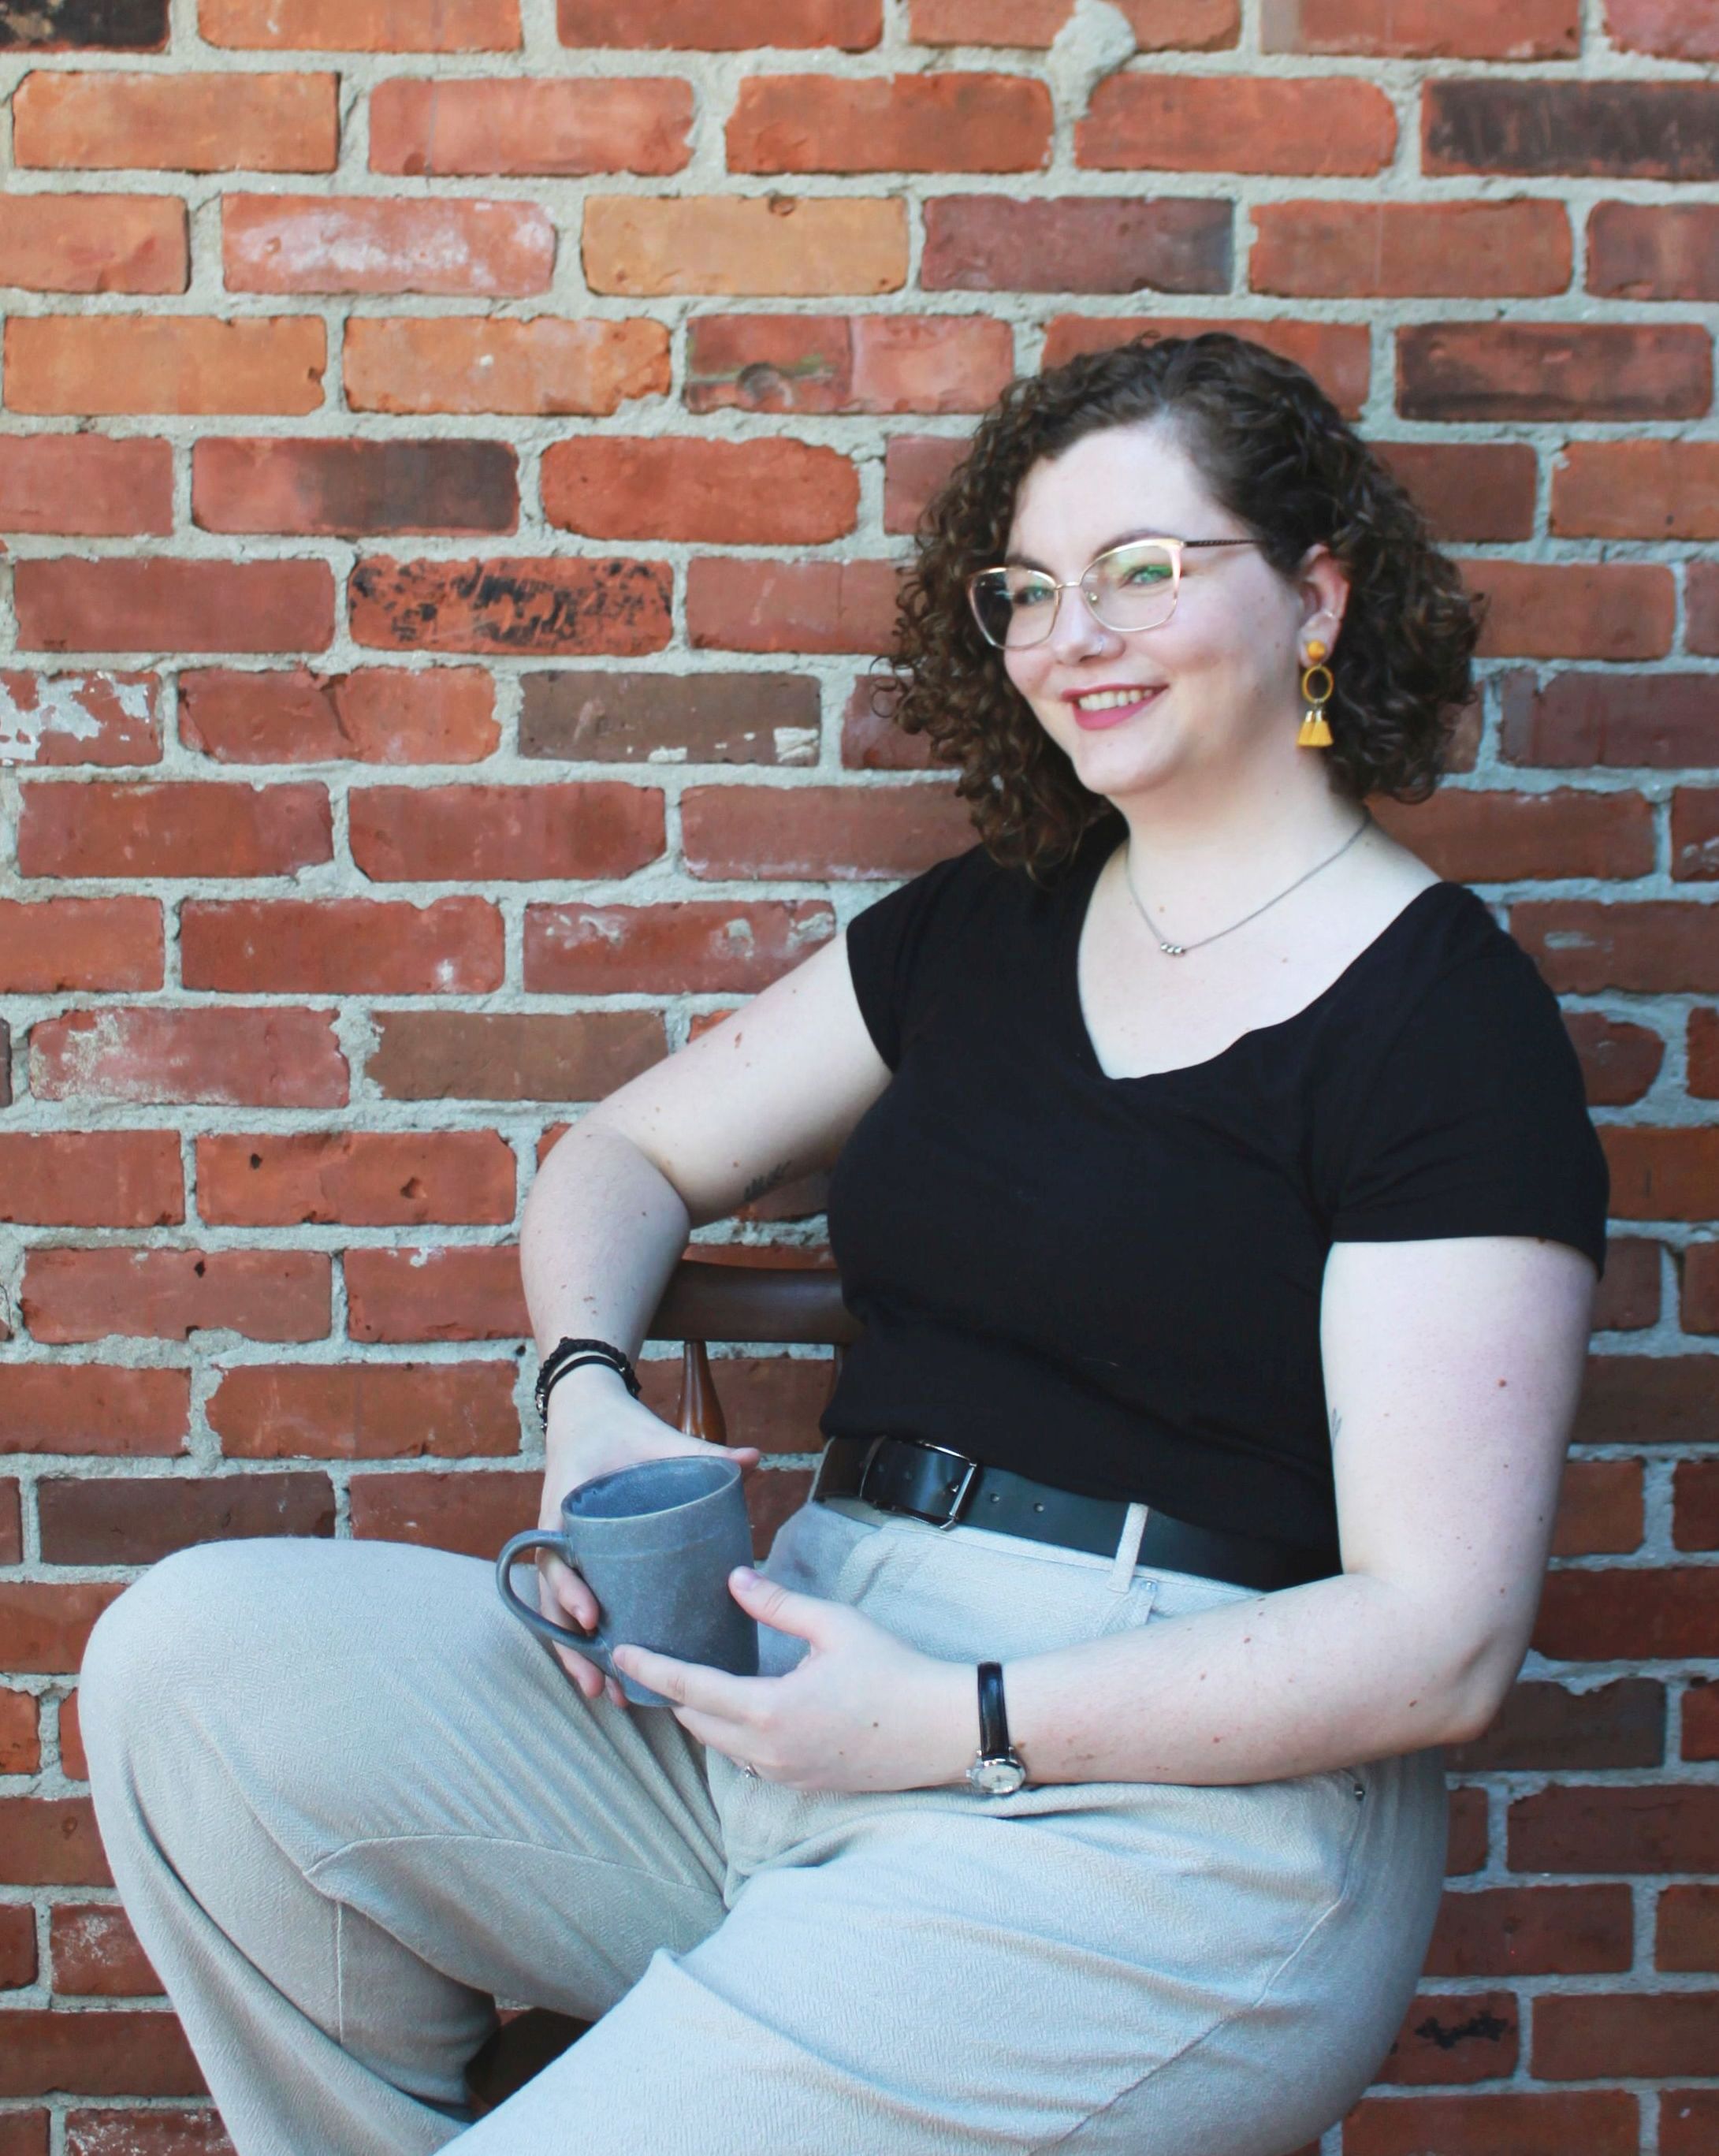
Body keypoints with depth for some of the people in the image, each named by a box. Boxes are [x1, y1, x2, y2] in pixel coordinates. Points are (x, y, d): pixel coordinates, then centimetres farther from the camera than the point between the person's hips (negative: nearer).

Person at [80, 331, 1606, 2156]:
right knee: (193, 1656, -9)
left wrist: (951, 1723, -17)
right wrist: (589, 1395, 0)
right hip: (815, 1662, 7)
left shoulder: (1446, 1017, -7)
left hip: (1168, 1807, -6)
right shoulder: (985, 924, 14)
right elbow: (635, 1150, 22)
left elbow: (1439, 1639, -12)